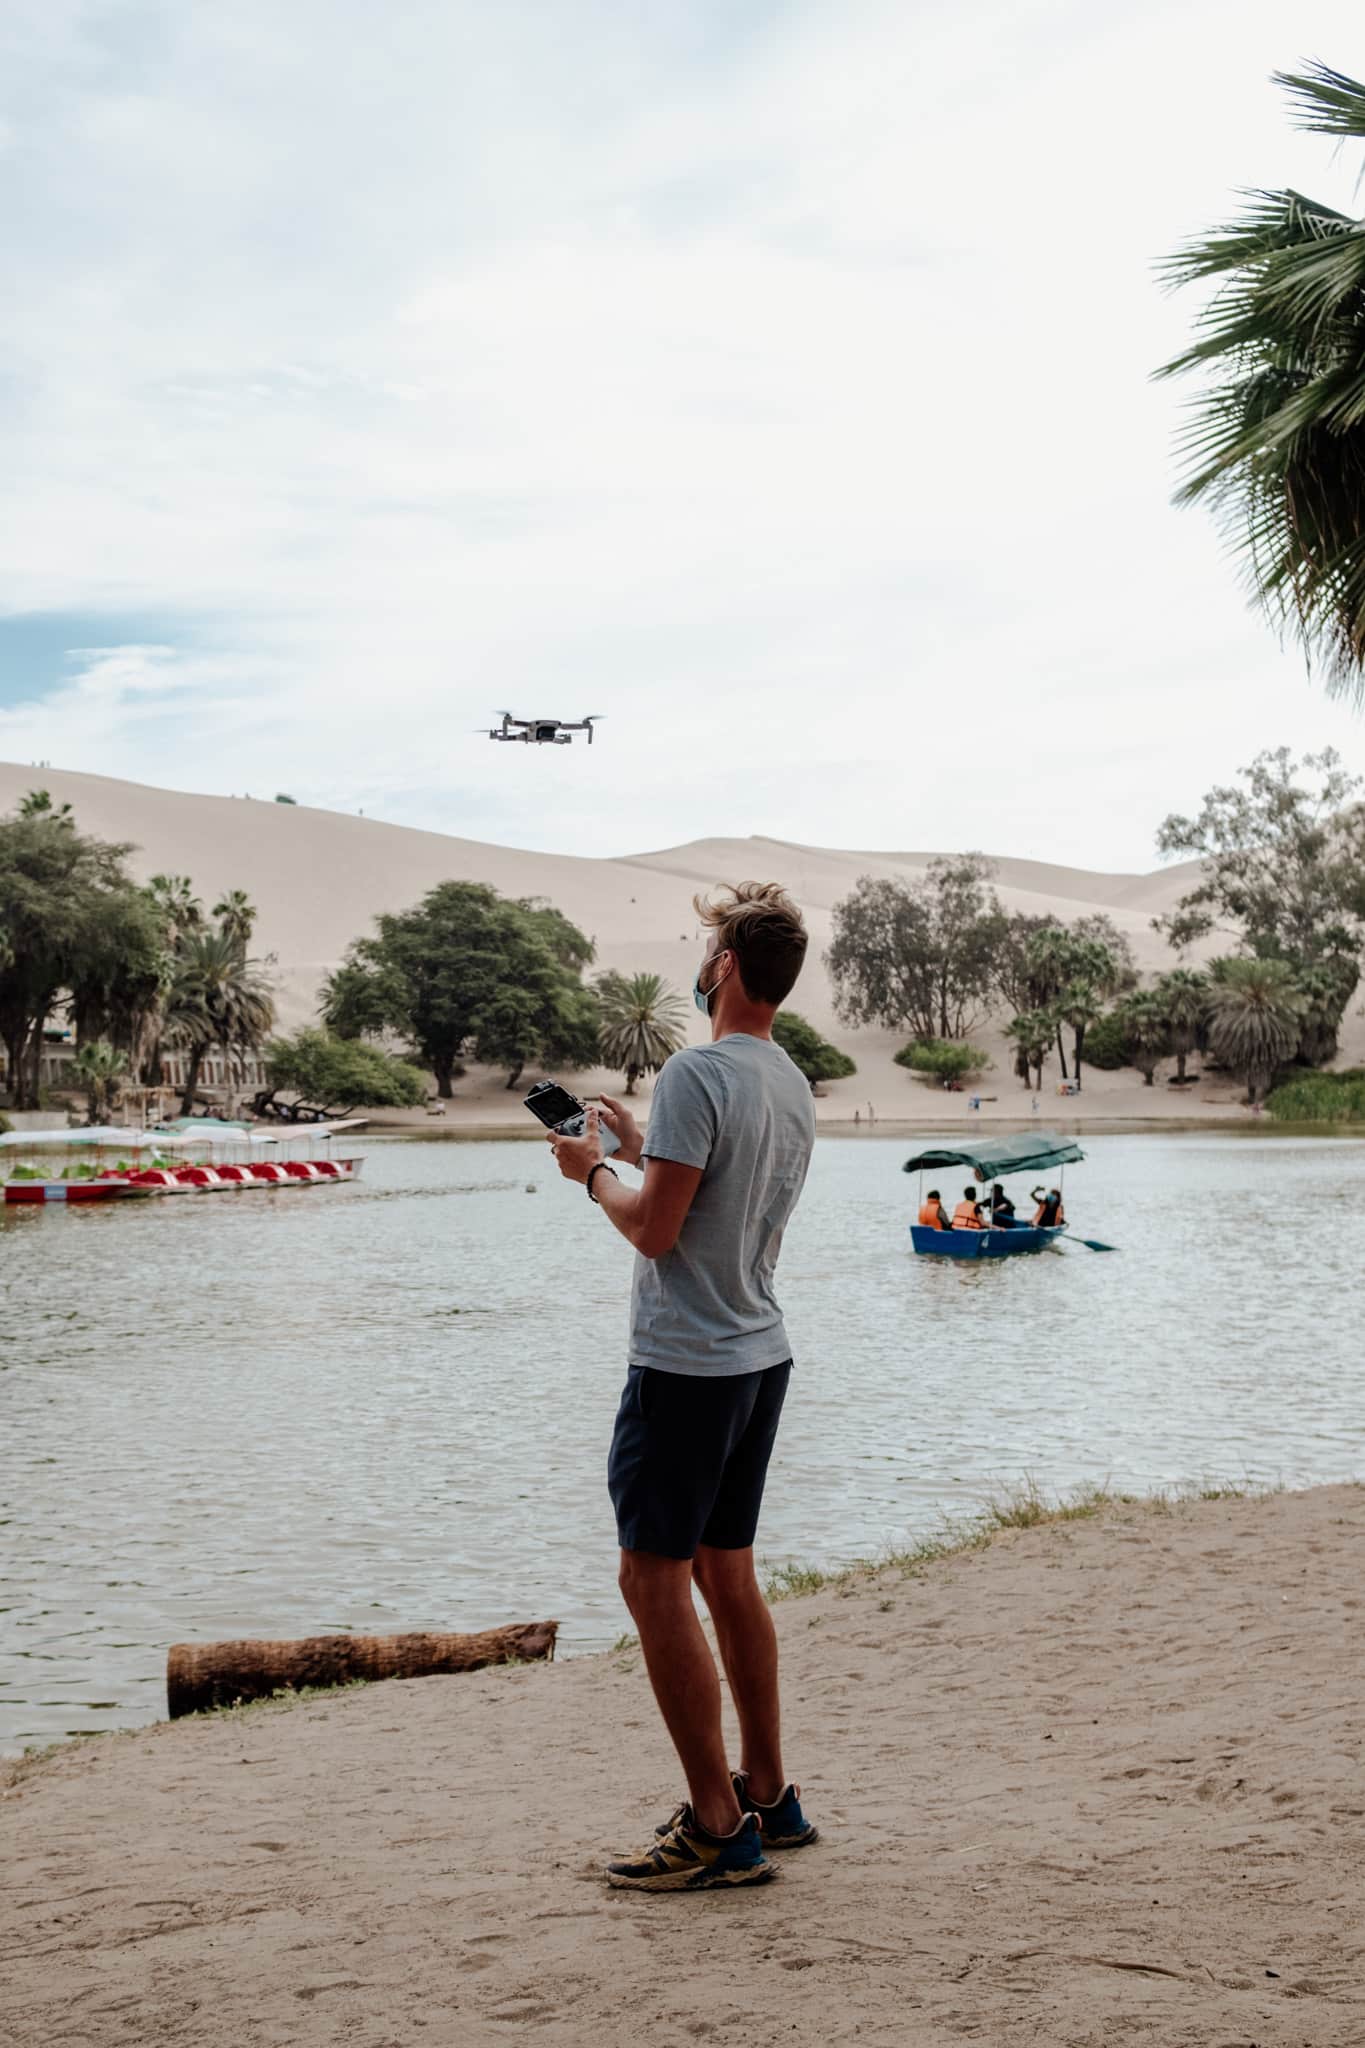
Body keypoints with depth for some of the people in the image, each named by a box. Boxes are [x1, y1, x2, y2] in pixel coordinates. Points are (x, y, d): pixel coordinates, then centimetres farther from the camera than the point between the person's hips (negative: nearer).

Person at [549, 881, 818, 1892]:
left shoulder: (698, 1074, -17)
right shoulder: (794, 1087, 11)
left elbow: (654, 1230, -19)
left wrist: (596, 1172, -1)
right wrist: (639, 1149, 28)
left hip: (687, 1364, -9)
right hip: (762, 1355, 9)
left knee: (655, 1580, -2)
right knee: (727, 1572, 17)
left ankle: (718, 1828, 1)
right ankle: (767, 1796, 25)